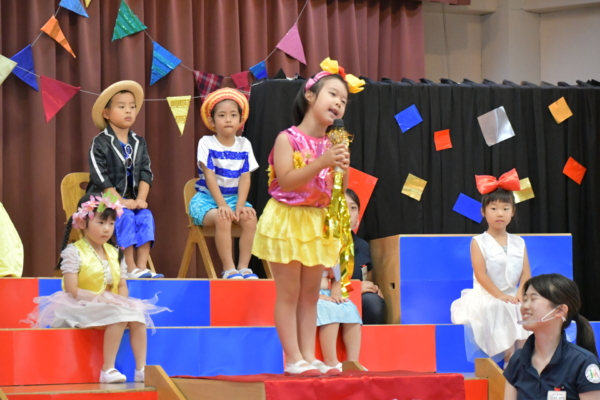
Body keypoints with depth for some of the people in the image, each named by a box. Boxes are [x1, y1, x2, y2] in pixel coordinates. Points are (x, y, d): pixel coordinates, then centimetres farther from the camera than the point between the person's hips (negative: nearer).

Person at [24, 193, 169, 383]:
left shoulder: (114, 253, 13)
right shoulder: (74, 252, -8)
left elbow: (122, 286, 11)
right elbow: (72, 291, -16)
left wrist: (122, 301, -12)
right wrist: (102, 299, -22)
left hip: (112, 305, 6)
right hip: (80, 309, -6)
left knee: (137, 315, -20)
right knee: (119, 315, -30)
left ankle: (141, 369, -21)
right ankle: (107, 370, -29)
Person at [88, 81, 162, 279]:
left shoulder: (139, 143, 11)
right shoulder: (100, 144, -7)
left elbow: (146, 173, 5)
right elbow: (100, 177, -14)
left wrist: (140, 199, -12)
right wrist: (120, 202, -20)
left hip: (131, 200, 5)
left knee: (146, 217, -23)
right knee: (125, 217, -31)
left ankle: (142, 267, -27)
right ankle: (130, 269, -31)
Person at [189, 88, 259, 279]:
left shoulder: (244, 145, 3)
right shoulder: (206, 143, -7)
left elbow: (245, 177, -3)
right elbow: (210, 177, -15)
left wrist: (240, 205, -18)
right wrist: (222, 205, -24)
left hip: (234, 197, 4)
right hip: (207, 198, -4)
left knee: (250, 216, -26)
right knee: (222, 218, -34)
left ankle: (243, 267, -21)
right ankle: (229, 269, -29)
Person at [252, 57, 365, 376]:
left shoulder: (332, 145, 8)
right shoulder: (287, 139, -10)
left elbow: (336, 192, 11)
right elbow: (286, 181, -21)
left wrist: (342, 168, -9)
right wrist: (321, 163, -27)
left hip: (318, 224, 6)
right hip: (288, 221, -6)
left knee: (311, 293, 7)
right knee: (289, 293, -3)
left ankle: (308, 356, 10)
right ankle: (293, 359, -2)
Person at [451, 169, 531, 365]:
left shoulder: (519, 243, 11)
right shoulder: (479, 242, -2)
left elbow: (526, 274, 4)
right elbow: (481, 275, -12)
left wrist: (520, 294, -15)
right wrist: (500, 296, -20)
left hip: (512, 298, 4)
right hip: (486, 298, -4)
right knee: (500, 312, -33)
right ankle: (509, 359, -30)